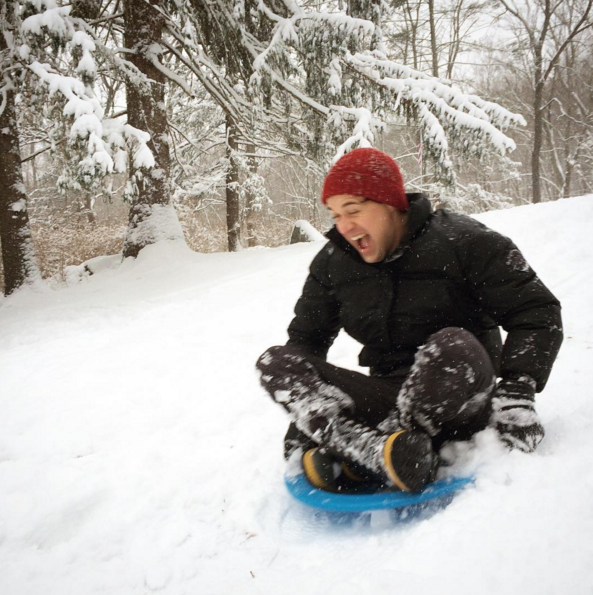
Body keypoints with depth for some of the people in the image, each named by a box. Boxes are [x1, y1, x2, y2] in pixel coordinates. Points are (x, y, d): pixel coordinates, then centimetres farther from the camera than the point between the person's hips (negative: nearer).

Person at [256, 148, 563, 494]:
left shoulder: (463, 242, -9)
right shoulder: (332, 263, 4)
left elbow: (538, 312, -11)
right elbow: (306, 338, 8)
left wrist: (517, 391, -24)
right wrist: (304, 416, -7)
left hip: (459, 404, -4)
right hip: (386, 395, 4)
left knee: (452, 345, -39)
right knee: (275, 362, -14)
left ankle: (350, 457, -31)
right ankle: (378, 451, -35)